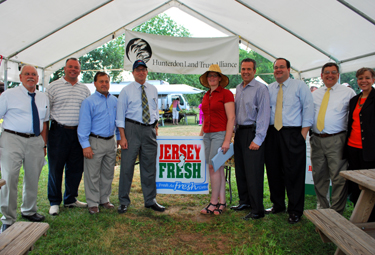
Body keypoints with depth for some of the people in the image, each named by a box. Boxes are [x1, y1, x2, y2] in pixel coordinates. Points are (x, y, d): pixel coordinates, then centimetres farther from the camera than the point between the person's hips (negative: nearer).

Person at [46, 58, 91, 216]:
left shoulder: (85, 89, 12)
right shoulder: (53, 87, 2)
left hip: (78, 132, 3)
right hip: (59, 132, -3)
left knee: (76, 168, 9)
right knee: (55, 167, 2)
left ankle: (71, 199, 24)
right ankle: (54, 202, 16)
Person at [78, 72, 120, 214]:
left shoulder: (114, 100, 10)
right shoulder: (89, 102, -5)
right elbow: (84, 125, -8)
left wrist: (119, 137, 16)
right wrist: (85, 145, -13)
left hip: (111, 142, 5)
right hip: (95, 142, -5)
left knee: (108, 173, 14)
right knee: (93, 175, 2)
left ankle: (104, 199, 29)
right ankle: (93, 203, 15)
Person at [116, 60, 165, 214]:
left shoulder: (153, 90, 13)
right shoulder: (126, 91, 1)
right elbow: (120, 115, -2)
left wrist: (156, 128, 10)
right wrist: (122, 137, -10)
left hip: (150, 130, 4)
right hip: (132, 128, -3)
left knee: (150, 166, 9)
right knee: (127, 165, -1)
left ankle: (150, 201, 22)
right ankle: (123, 202, 14)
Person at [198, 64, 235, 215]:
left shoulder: (226, 94, -5)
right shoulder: (206, 96, 16)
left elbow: (231, 118, -11)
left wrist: (227, 140, -17)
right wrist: (200, 135, 17)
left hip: (220, 133, -7)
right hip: (208, 134, 7)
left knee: (213, 167, -8)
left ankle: (213, 203, 2)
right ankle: (222, 202, 13)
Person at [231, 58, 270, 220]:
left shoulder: (260, 88, -8)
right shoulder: (238, 88, 15)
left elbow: (264, 115, -12)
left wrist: (258, 139, -17)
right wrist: (236, 133, 13)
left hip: (252, 133, -7)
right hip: (239, 132, 7)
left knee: (253, 173, -6)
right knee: (240, 170, 12)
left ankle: (257, 210, 3)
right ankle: (245, 201, 27)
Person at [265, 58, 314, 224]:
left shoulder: (300, 86, 2)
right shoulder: (269, 89, 12)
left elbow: (308, 109, -1)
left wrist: (303, 134, -9)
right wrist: (265, 132, 4)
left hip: (293, 133, -4)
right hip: (272, 134, 4)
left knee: (294, 173, -1)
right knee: (273, 171, 9)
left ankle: (295, 211, 12)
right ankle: (278, 205, 26)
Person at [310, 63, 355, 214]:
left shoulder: (348, 92, 2)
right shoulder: (315, 94, 14)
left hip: (336, 140, -4)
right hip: (316, 140, 4)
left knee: (338, 178, -3)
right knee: (319, 177, 12)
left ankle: (336, 212, 10)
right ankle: (322, 208, 28)